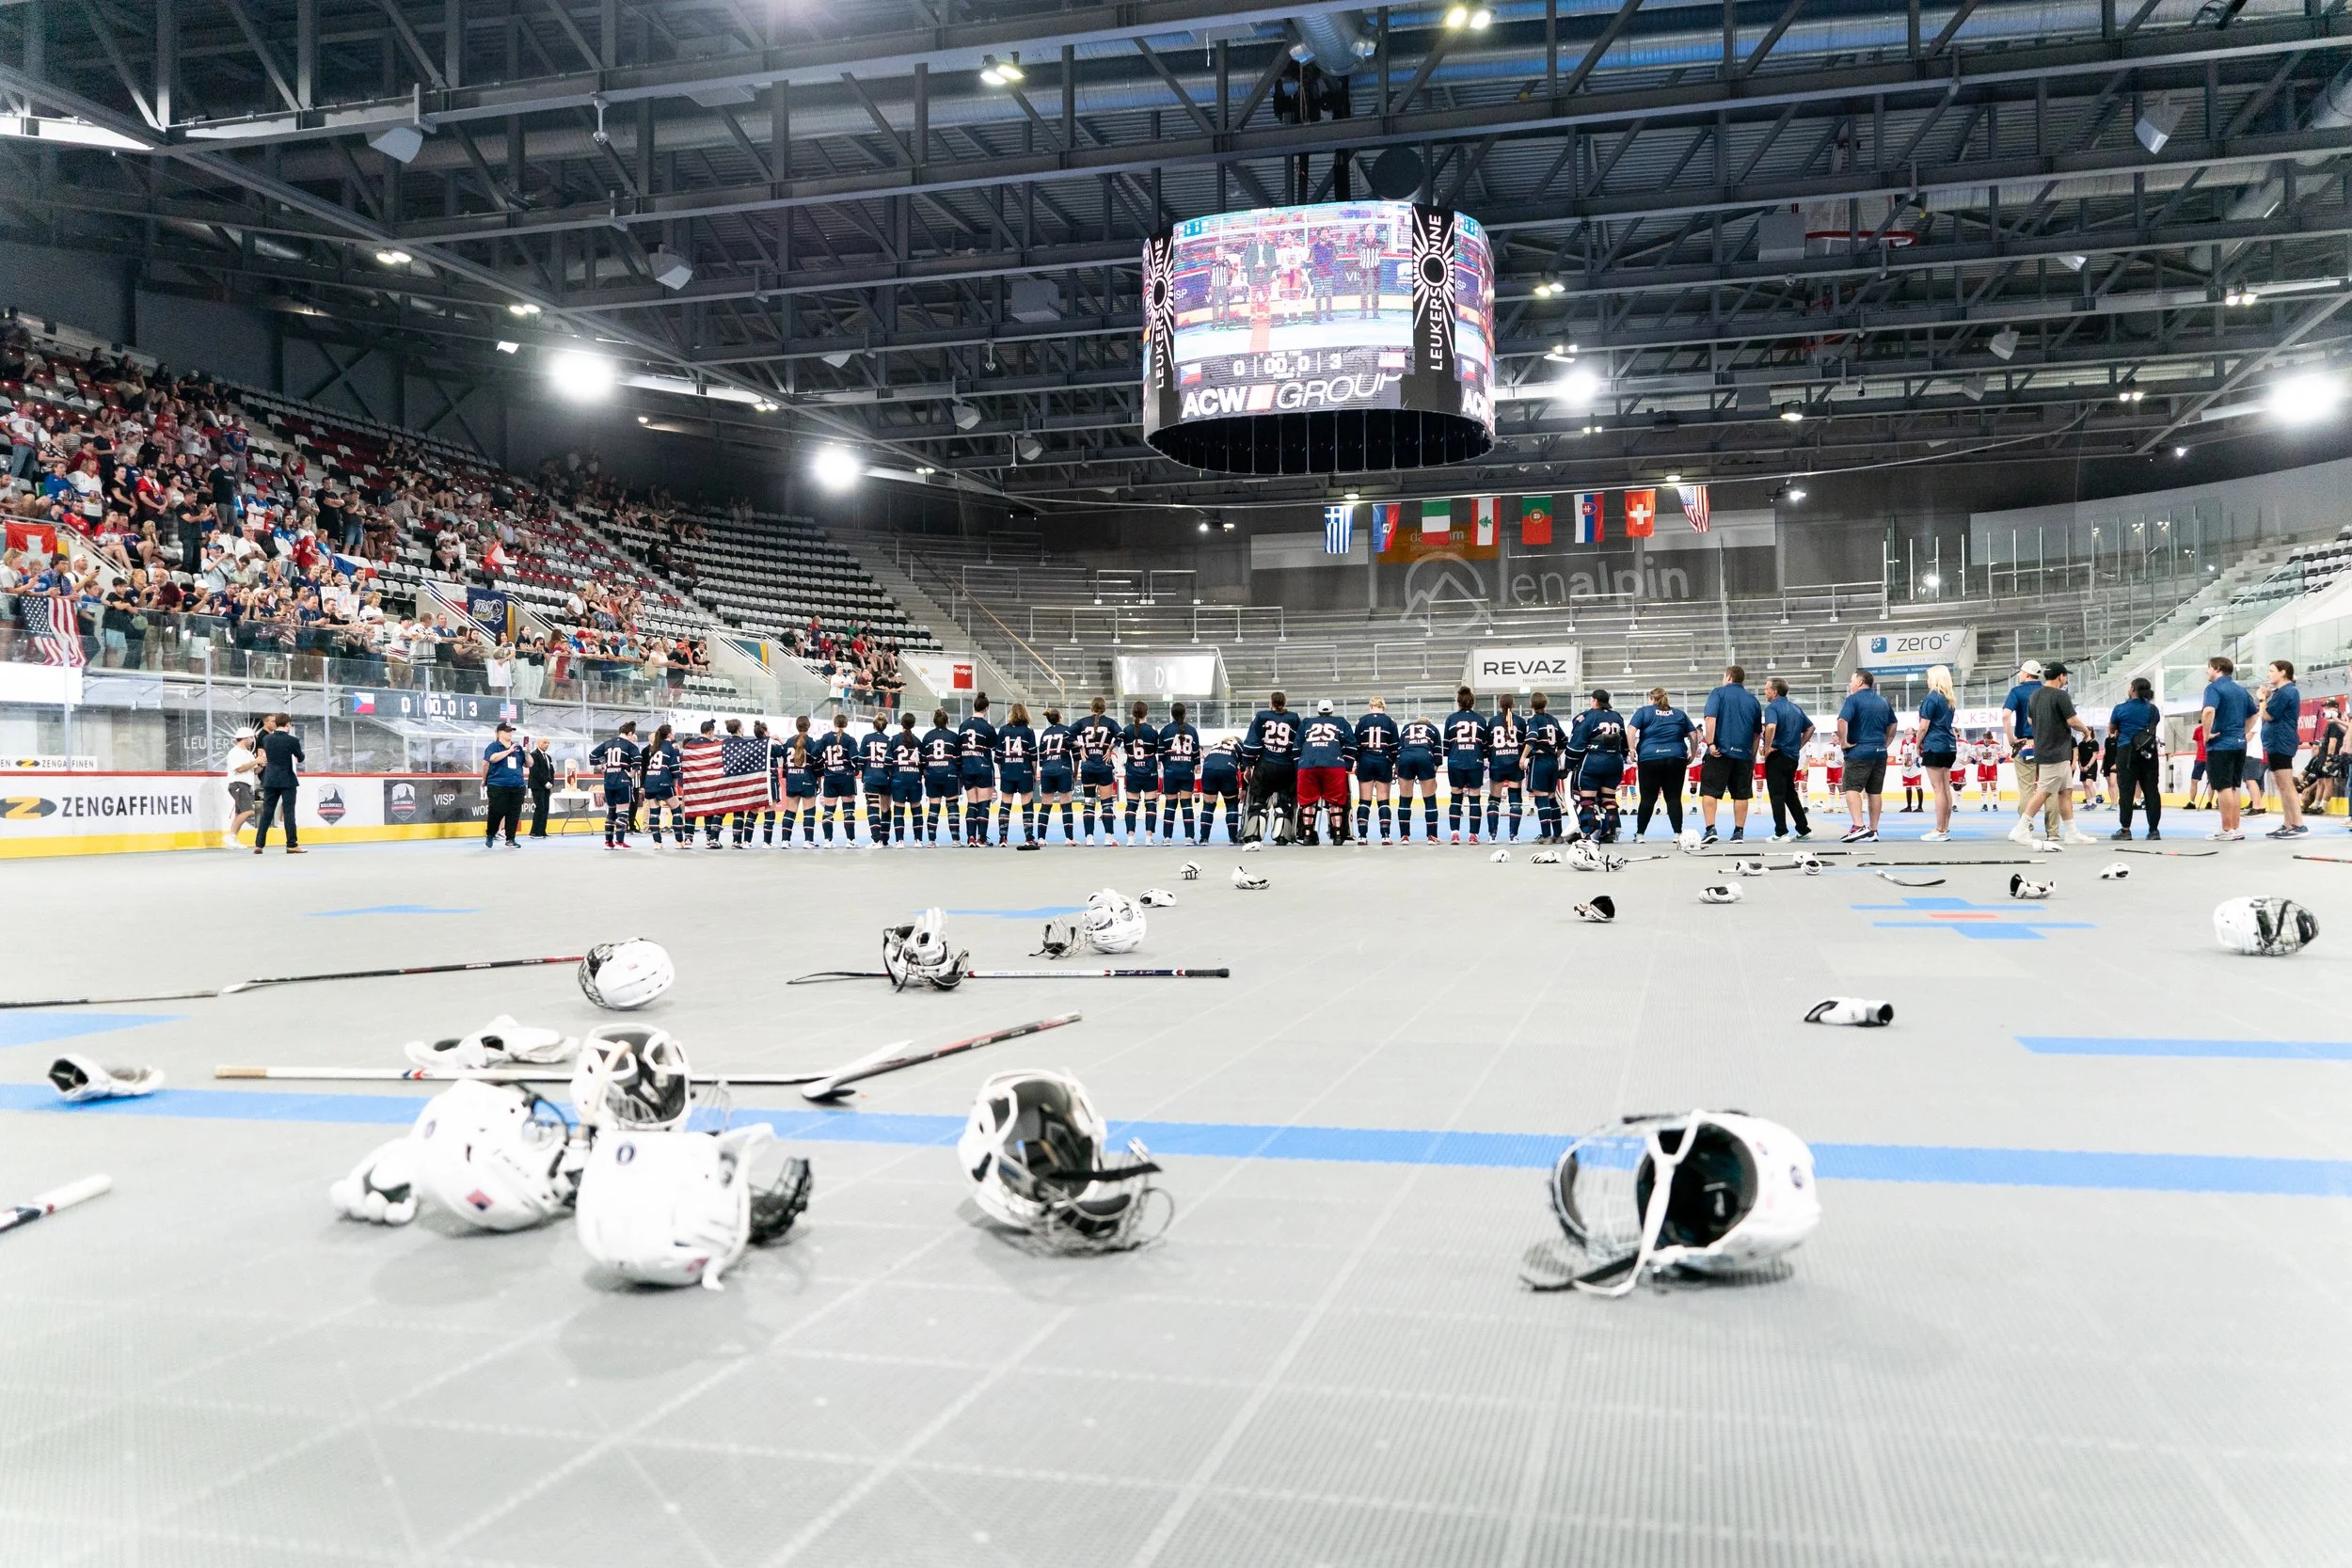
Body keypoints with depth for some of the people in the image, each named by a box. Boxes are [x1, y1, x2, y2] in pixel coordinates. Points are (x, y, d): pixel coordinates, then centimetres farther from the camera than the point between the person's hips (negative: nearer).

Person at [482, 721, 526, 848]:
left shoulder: (518, 747, 14)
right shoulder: (494, 746, -1)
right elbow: (492, 758, -22)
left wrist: (527, 752, -2)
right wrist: (509, 750, -18)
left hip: (517, 786, 5)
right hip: (498, 786, -5)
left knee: (514, 814, 3)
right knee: (497, 812, -2)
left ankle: (510, 839, 10)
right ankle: (490, 835, 20)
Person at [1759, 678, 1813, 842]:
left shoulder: (1772, 707, -11)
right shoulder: (1796, 708, 13)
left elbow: (1771, 726, -30)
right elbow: (1810, 727, 20)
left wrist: (1767, 747, -19)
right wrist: (1799, 746, 17)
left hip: (1777, 756, -7)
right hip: (1793, 757, 8)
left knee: (1777, 795, -2)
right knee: (1791, 794, 17)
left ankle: (1781, 833, -3)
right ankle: (1804, 829, 19)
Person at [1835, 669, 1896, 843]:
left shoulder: (1854, 699, -7)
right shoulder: (1883, 701, 15)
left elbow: (1842, 720, -21)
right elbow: (1893, 724, 23)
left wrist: (1843, 742, -13)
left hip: (1859, 752, -7)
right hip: (1880, 753, 7)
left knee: (1852, 789, -8)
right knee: (1875, 792, 8)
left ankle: (1859, 826, -23)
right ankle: (1873, 831, 12)